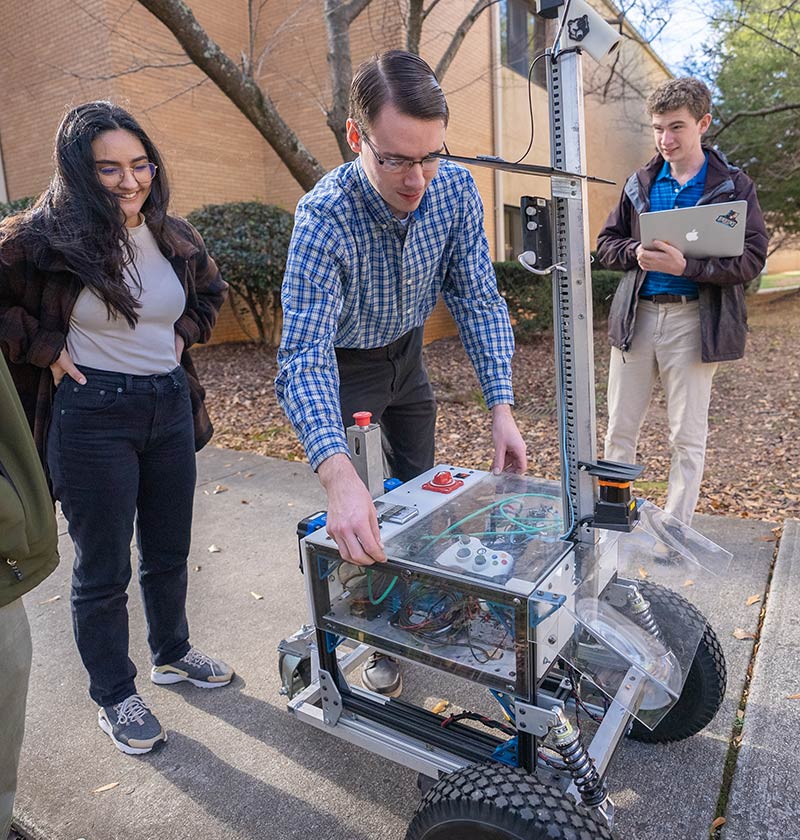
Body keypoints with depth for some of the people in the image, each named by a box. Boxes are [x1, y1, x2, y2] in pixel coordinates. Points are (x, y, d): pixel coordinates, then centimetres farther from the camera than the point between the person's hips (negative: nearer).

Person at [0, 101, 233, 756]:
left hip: (170, 406, 5)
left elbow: (211, 290, 21)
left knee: (170, 551, 19)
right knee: (103, 570, 8)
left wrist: (185, 332, 6)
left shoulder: (174, 236, 4)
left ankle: (172, 653, 43)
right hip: (92, 416, -5)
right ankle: (114, 695, 30)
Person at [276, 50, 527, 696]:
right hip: (345, 363, -4)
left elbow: (479, 300, -16)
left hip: (407, 353, 5)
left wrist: (501, 408, -27)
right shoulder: (325, 217, -35)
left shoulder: (456, 190, -21)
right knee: (360, 515, 0)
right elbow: (304, 357, -43)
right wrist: (337, 474, -57)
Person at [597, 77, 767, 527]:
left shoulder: (734, 186, 1)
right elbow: (607, 242, 12)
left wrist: (685, 266, -21)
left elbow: (752, 258, -7)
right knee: (619, 431, 7)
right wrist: (636, 253, -9)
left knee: (688, 438, 5)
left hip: (693, 321, -3)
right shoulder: (640, 183, 11)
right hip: (635, 316, 3)